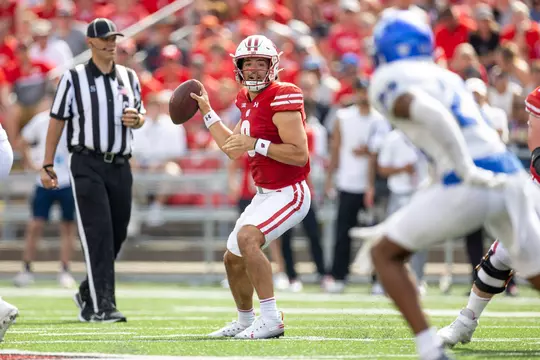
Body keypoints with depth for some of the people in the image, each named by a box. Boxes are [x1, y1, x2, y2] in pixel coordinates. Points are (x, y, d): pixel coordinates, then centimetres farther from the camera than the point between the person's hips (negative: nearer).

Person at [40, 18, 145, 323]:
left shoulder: (129, 77, 12)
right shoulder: (74, 78, -2)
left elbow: (140, 115, 22)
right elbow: (57, 121, -1)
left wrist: (136, 120, -3)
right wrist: (48, 165, -4)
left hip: (120, 166, 5)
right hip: (87, 164, -5)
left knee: (117, 235, 8)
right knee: (99, 234, -13)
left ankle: (89, 295, 28)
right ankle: (101, 306, -14)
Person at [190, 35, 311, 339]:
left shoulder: (282, 98, -19)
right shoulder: (249, 100, 9)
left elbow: (299, 154, -24)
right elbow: (234, 149, 19)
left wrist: (256, 144, -28)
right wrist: (207, 112, 19)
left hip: (288, 193, -10)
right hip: (265, 194, 10)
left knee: (247, 237, -32)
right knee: (234, 259, 18)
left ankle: (271, 319, -28)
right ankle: (245, 322, 40)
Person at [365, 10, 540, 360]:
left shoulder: (389, 81, 1)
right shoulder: (445, 77, 26)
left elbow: (431, 113, -18)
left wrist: (467, 170, -18)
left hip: (468, 186, -7)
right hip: (509, 173, 7)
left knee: (385, 253, 11)